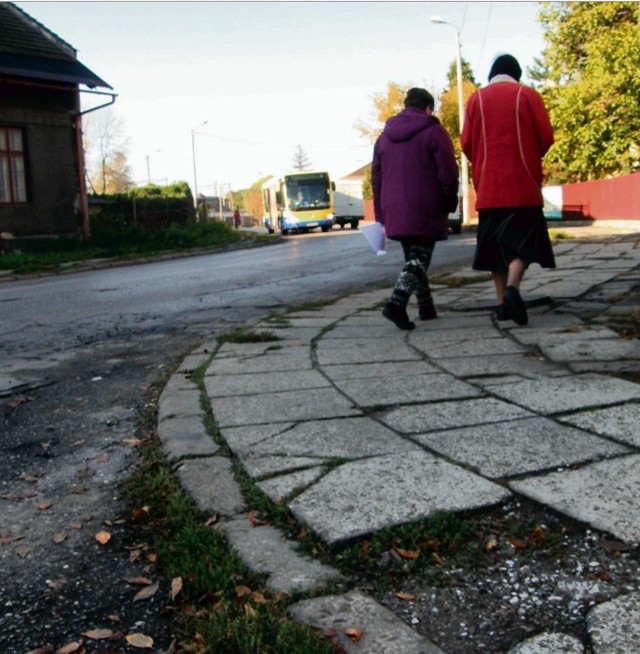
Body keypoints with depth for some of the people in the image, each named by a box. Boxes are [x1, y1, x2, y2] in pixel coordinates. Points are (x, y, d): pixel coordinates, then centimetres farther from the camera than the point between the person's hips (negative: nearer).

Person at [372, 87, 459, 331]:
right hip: (424, 212, -6)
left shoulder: (384, 136, 14)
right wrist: (449, 205, 4)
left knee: (412, 257, 16)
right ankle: (397, 303, -24)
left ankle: (426, 307, 20)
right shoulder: (433, 132, -3)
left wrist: (381, 215, 19)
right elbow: (448, 172, -8)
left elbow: (376, 178, 15)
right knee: (419, 259, -6)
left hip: (395, 212, 6)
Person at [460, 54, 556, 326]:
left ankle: (502, 302, 8)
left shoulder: (476, 99, 7)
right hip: (523, 184, -2)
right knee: (524, 239, 0)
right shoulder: (527, 95, 3)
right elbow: (546, 135, -2)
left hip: (488, 186, 2)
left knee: (496, 242, 10)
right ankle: (512, 287, -25)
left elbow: (466, 142, 3)